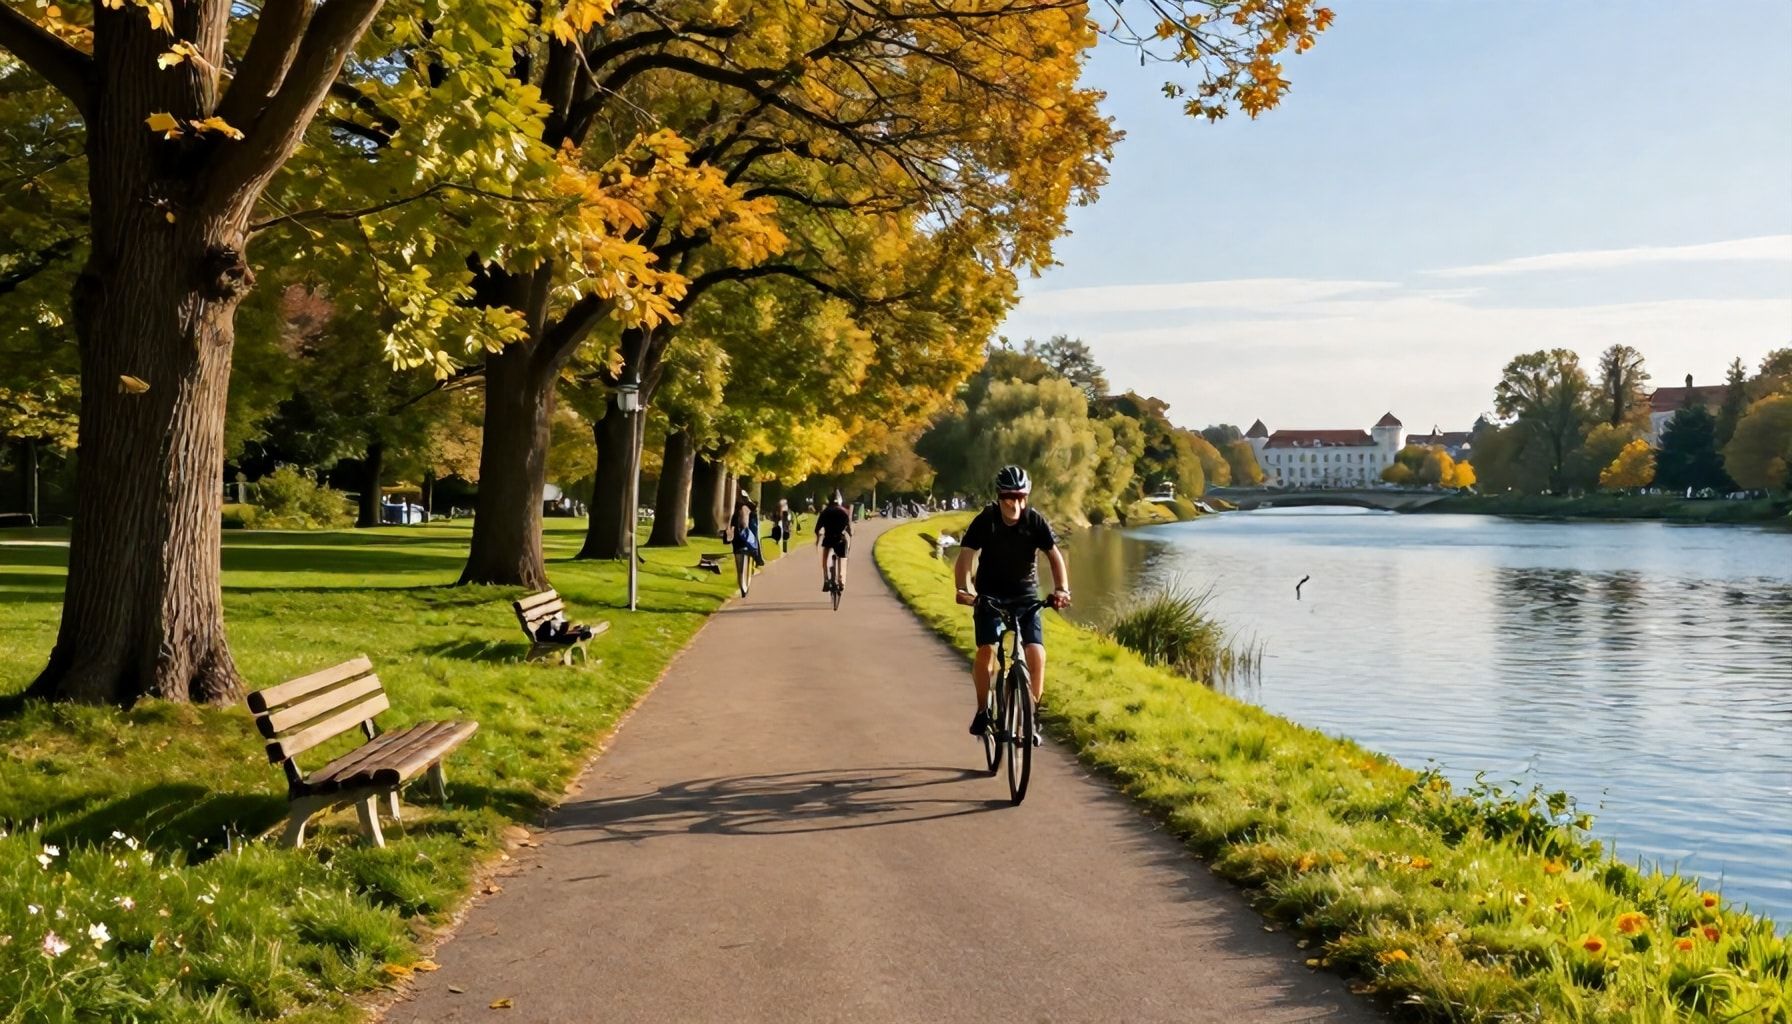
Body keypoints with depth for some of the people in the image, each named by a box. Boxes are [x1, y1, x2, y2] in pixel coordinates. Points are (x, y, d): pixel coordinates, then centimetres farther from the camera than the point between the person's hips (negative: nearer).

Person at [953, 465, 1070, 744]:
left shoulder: (1035, 521, -11)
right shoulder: (985, 521, -14)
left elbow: (1054, 555, -18)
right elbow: (965, 556, -22)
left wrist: (1062, 589, -35)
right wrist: (963, 589, -40)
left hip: (1026, 596, 1)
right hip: (989, 595, -1)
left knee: (1036, 655, -14)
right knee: (986, 650, -20)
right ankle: (982, 711, 0)